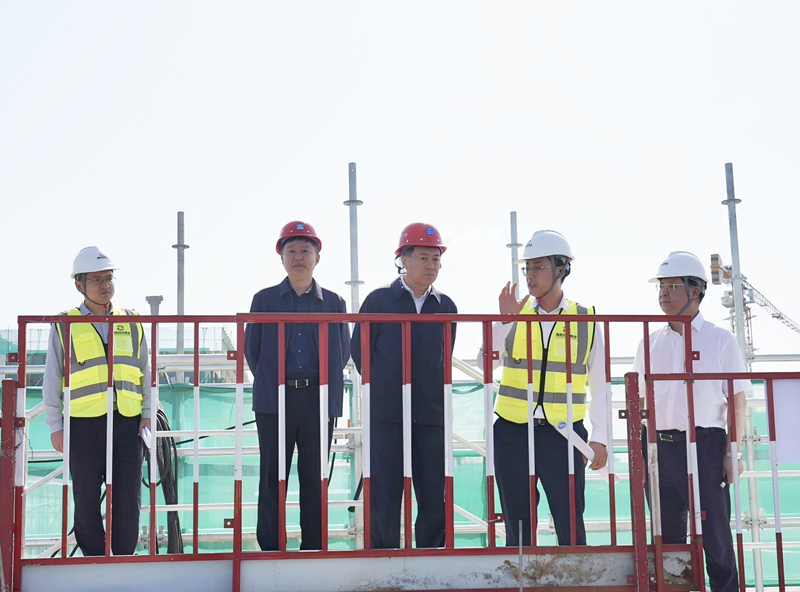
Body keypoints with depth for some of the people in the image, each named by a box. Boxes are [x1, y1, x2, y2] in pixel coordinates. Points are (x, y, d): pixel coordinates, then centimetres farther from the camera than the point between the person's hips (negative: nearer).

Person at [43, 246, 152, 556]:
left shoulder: (131, 322, 11)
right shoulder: (65, 325, 4)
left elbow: (145, 371, 16)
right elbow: (52, 380, 6)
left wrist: (147, 413, 8)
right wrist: (55, 426, 2)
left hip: (128, 424, 2)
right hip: (84, 425, -1)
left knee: (128, 501, 3)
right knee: (86, 502, 5)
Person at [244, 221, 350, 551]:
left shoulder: (333, 302, 10)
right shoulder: (264, 299, 9)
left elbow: (342, 352, 13)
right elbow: (251, 350, 10)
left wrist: (325, 387, 7)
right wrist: (270, 384, 6)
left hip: (319, 399, 1)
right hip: (275, 400, 0)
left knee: (315, 480, 4)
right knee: (272, 479, 1)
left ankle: (313, 550, 11)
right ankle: (270, 550, 8)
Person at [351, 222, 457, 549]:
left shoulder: (446, 307, 10)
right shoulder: (379, 300, 1)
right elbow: (359, 351, 7)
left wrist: (432, 393, 13)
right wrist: (384, 389, 10)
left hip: (431, 415, 3)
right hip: (387, 416, -3)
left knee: (436, 503, 4)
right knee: (384, 503, 0)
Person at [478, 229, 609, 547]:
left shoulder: (585, 320, 3)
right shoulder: (515, 313, 5)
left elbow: (599, 386, 6)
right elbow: (484, 364, -5)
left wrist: (599, 438, 1)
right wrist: (504, 321, -14)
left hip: (562, 434, -1)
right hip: (513, 433, 2)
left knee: (570, 523, -2)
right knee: (517, 525, 7)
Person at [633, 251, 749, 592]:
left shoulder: (720, 340, 2)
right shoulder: (651, 343, 12)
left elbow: (738, 400, 0)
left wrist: (732, 452, -7)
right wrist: (637, 452, 9)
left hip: (705, 445, -4)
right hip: (659, 446, 4)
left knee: (715, 534, -2)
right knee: (667, 535, 9)